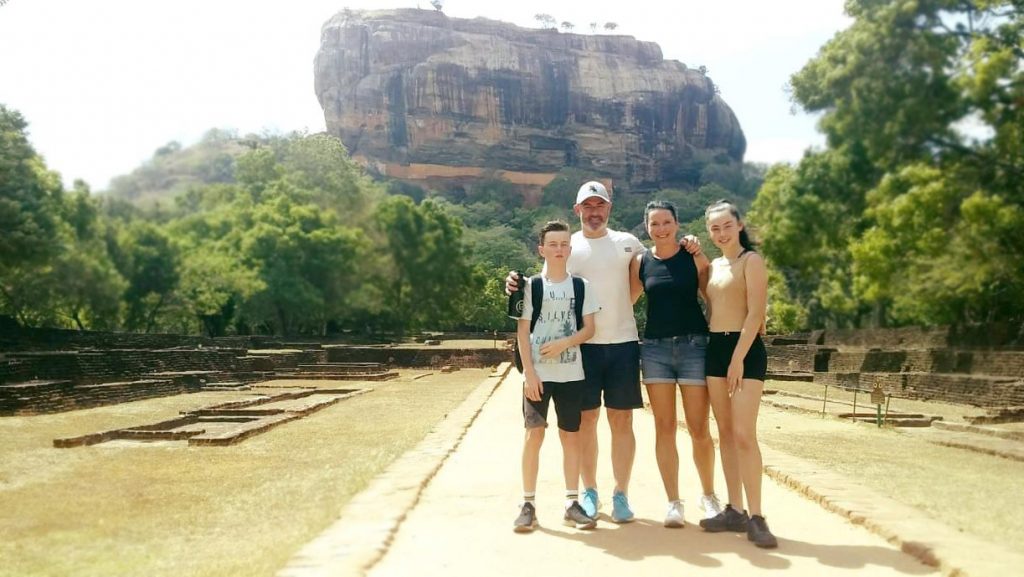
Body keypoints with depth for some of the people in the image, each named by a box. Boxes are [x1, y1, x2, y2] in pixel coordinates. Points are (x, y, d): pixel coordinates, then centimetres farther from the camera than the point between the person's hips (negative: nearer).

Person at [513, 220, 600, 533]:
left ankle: (572, 503, 13)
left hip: (571, 374, 2)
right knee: (534, 434, -2)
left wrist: (563, 343, -15)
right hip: (538, 374, -2)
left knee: (571, 436, 5)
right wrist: (529, 372, -9)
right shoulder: (532, 285, 1)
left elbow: (589, 329, 3)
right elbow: (522, 332, -2)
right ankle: (528, 505, 5)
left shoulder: (581, 286, 6)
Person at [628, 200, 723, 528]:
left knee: (699, 429, 1)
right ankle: (673, 502, 14)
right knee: (664, 428, 4)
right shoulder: (641, 262, 6)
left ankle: (708, 495, 23)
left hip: (693, 345, -2)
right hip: (655, 348, 2)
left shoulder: (694, 257, 1)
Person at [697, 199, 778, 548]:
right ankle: (735, 511, 13)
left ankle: (756, 517, -8)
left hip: (746, 349, -7)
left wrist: (738, 358, -19)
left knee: (744, 434, -13)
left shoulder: (751, 260, -4)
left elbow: (755, 313, -14)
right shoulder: (714, 265, 17)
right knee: (725, 433, 7)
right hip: (715, 349, 8)